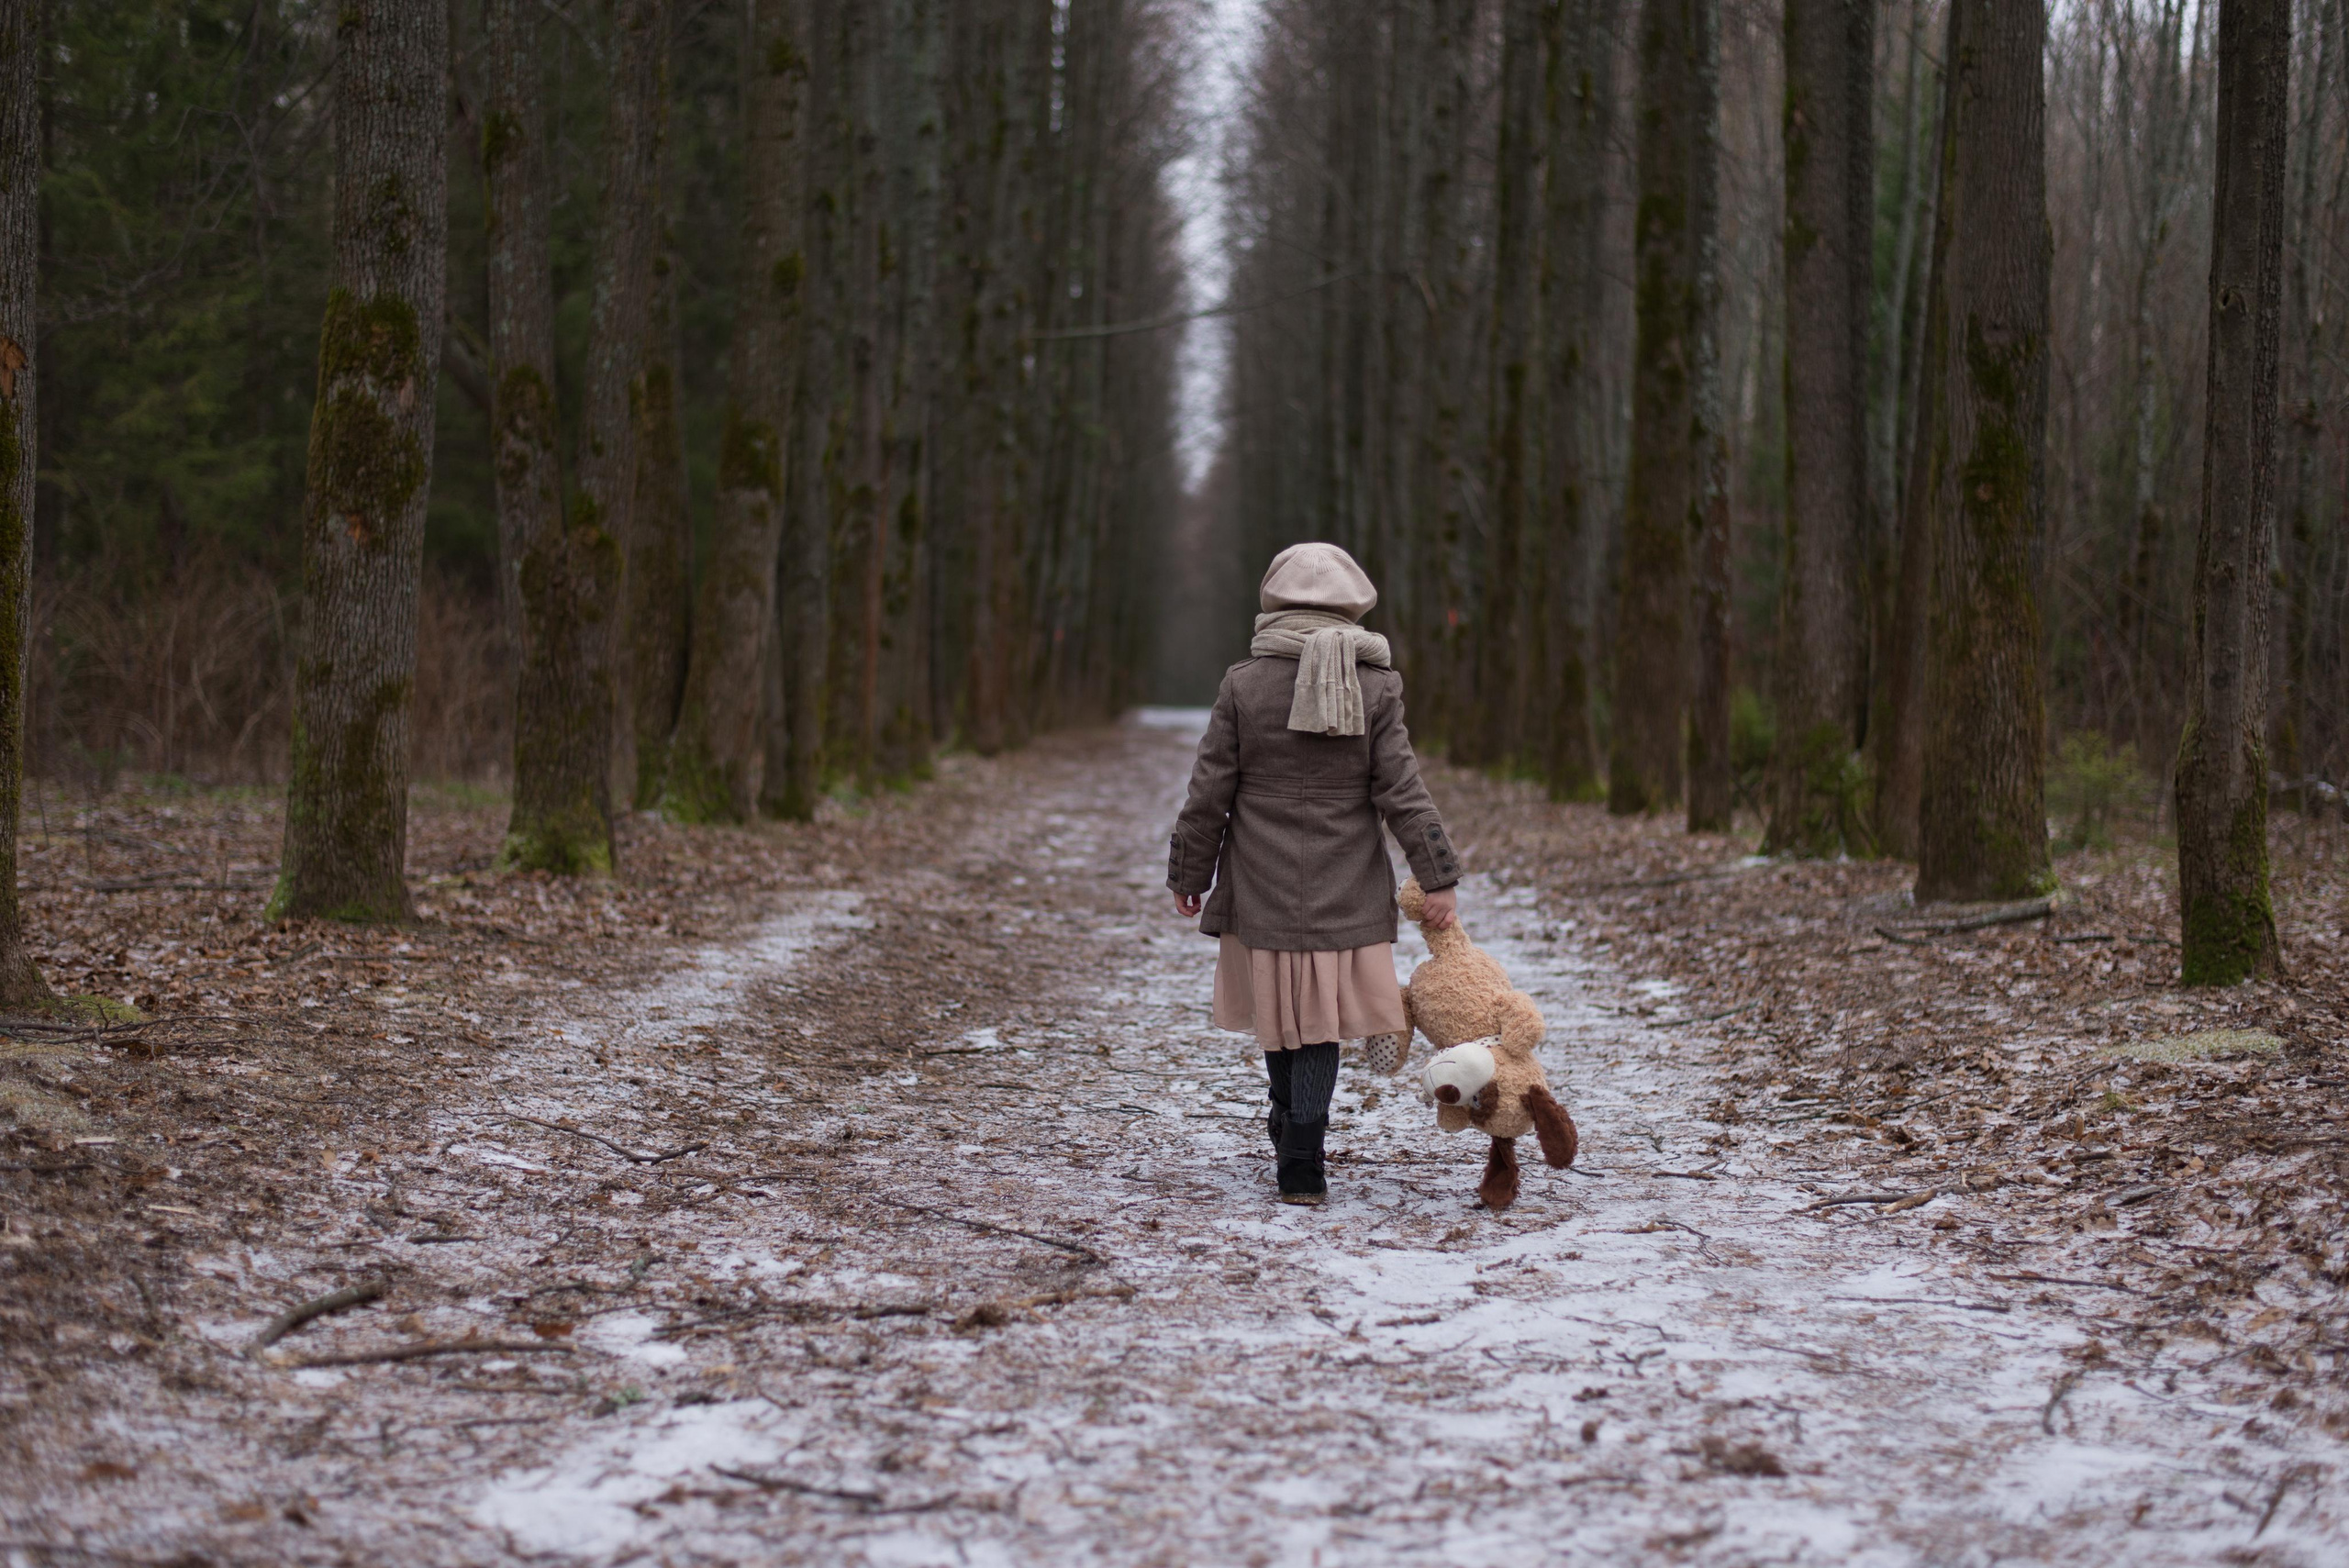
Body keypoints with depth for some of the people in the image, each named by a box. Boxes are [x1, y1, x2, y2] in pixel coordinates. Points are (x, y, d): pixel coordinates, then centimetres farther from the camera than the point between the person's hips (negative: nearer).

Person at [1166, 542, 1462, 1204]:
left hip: (1262, 881, 0)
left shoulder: (1244, 683, -5)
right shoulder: (1375, 686, -4)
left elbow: (1208, 794, -3)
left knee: (1277, 1002, 16)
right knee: (1320, 1010, 4)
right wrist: (1439, 878, -3)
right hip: (1345, 883, 0)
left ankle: (1291, 1120, 30)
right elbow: (1401, 791, -7)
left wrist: (1188, 875, 7)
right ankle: (1301, 1162, -3)